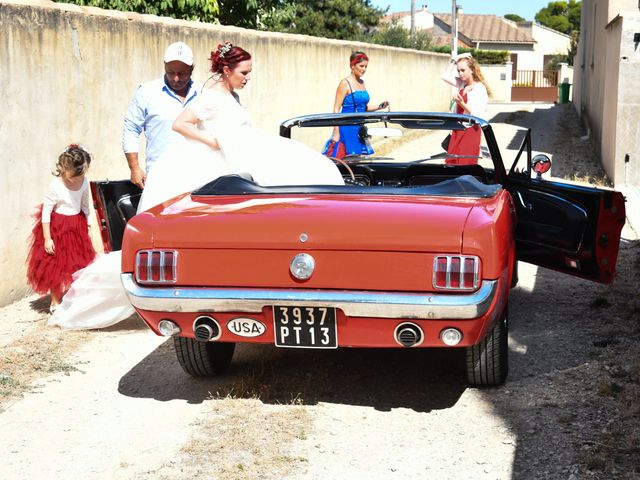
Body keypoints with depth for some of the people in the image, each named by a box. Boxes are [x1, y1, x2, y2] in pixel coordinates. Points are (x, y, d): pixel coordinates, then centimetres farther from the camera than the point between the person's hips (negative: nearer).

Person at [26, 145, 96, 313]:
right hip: (57, 229, -5)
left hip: (77, 228, 5)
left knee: (78, 265, 9)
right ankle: (55, 302, 18)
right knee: (56, 267, 5)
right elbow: (46, 212, -17)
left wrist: (86, 227, 14)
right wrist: (47, 238, -17)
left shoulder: (84, 183, -7)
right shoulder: (56, 186, -22)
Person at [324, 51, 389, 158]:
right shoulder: (345, 83, -9)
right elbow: (336, 109, -12)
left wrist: (379, 106, 2)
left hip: (359, 128, 7)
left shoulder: (362, 83, 13)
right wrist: (336, 133, -18)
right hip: (347, 127, -7)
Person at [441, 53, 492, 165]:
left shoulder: (480, 88, -13)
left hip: (470, 131, -7)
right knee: (451, 163, 4)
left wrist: (462, 103, -28)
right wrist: (455, 60, 8)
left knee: (466, 165, -6)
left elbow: (478, 116, -18)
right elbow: (445, 76, 16)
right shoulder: (462, 84, 8)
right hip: (457, 130, 7)